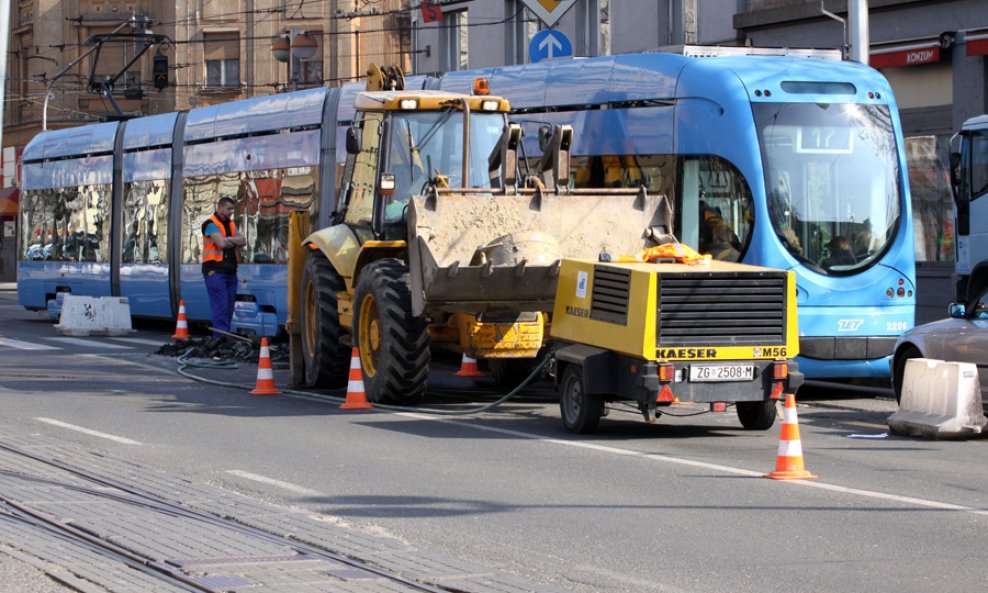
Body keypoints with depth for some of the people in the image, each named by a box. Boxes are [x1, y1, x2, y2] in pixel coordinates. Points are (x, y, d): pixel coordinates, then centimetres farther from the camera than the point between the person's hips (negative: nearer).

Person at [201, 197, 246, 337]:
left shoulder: (231, 224, 18)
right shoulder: (211, 224, -7)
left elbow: (242, 241, 6)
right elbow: (221, 243, -19)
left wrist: (228, 239, -10)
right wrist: (234, 241, 2)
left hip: (230, 270, 8)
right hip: (215, 270, -8)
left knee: (229, 306, 6)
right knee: (220, 305, -12)